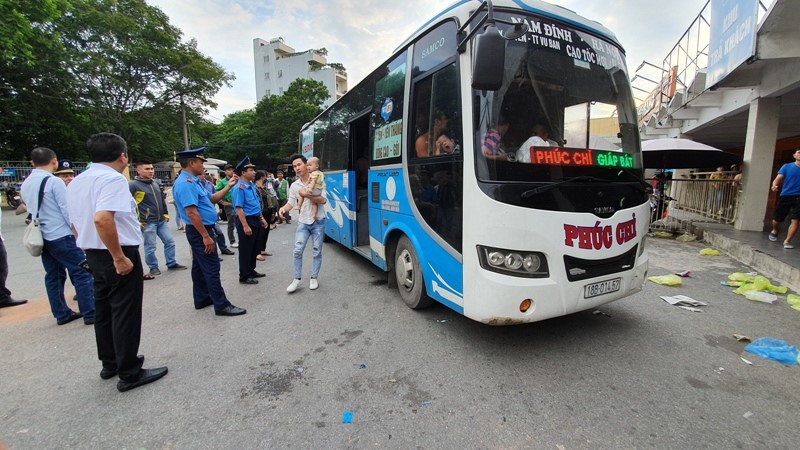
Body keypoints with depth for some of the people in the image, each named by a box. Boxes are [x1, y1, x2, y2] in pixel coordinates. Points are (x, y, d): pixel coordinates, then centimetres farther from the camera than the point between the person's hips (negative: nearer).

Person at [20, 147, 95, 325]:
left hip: (41, 236, 8)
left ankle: (61, 314, 18)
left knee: (53, 275, 12)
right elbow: (67, 210, -13)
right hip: (61, 236, -8)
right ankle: (90, 313, -4)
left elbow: (32, 209, 16)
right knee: (81, 273, -4)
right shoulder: (54, 181, -12)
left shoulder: (25, 184, 11)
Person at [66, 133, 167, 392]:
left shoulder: (76, 182, 11)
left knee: (104, 309, 18)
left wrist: (91, 250, 26)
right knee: (125, 313, 0)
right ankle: (130, 373, 10)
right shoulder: (112, 178, -18)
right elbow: (102, 219, -32)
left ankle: (110, 364, 32)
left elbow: (76, 223, 18)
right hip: (118, 255, -9)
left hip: (93, 254, 9)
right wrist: (119, 257, -26)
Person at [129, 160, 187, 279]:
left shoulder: (156, 183, 10)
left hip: (162, 220, 7)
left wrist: (166, 214, 17)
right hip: (147, 222, -6)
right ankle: (153, 268, 18)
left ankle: (171, 264, 22)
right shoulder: (133, 185, -11)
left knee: (170, 242, 10)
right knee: (150, 247, 3)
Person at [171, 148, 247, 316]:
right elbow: (191, 212, -25)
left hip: (201, 230, 11)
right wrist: (206, 236, -25)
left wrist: (228, 186, 12)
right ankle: (222, 305, -2)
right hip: (199, 231, -11)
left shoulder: (193, 181, 12)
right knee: (211, 268, -7)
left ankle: (202, 299, 29)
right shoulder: (185, 183, -20)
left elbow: (211, 199, 19)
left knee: (200, 266, 17)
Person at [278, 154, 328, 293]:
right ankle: (297, 279, 10)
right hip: (303, 223, 3)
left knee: (317, 251, 5)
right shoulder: (294, 185, 4)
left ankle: (314, 278, 18)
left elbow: (323, 200, -13)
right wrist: (283, 208, -19)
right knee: (298, 251, -3)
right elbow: (291, 202, 2)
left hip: (318, 222, -3)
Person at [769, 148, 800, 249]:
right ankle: (774, 231, 39)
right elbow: (778, 178, -9)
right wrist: (774, 185, -32)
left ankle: (787, 241, -3)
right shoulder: (787, 166, 2)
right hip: (785, 196, -1)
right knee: (777, 219, 9)